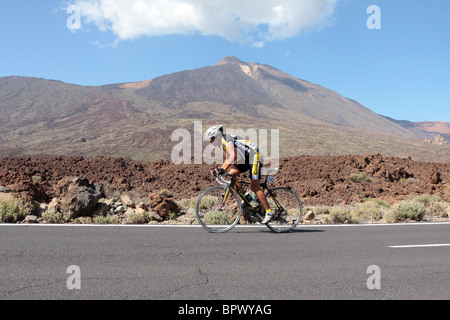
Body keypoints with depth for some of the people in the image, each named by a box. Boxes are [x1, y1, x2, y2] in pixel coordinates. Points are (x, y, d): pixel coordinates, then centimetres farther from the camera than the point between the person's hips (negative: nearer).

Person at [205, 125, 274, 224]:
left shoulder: (225, 138, -20)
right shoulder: (222, 143, 10)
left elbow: (233, 156, -35)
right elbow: (228, 159, 17)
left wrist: (223, 169, -39)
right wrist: (219, 169, 5)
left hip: (254, 156, -9)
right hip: (245, 159, 9)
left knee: (254, 188, -10)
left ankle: (269, 212, -2)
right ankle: (245, 195, 11)